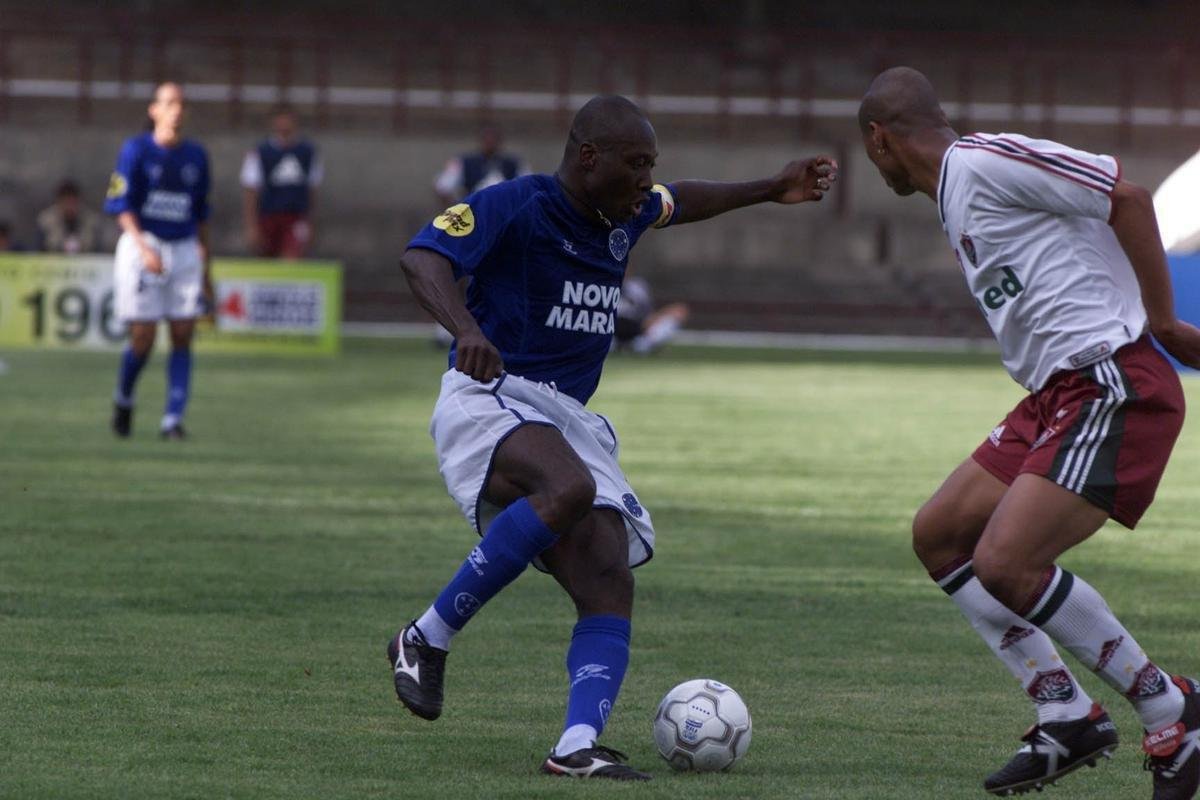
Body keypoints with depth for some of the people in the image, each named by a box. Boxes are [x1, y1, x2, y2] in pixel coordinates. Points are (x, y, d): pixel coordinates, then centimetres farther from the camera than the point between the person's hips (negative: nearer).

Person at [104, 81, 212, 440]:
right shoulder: (136, 151, -3)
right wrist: (144, 248, -23)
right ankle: (123, 400, 21)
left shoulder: (196, 156, 10)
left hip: (185, 250, 4)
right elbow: (122, 207, -9)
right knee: (143, 337, -7)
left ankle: (173, 420, -4)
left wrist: (206, 269, 15)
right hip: (142, 246, -4)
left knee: (183, 337, -5)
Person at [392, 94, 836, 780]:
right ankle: (428, 639, -25)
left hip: (567, 416, 8)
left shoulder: (626, 215, 14)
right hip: (488, 397, -8)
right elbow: (424, 255, -25)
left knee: (610, 585, -12)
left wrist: (770, 192, 33)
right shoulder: (516, 206, -10)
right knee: (569, 490, -38)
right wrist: (466, 330, -42)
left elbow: (682, 202, 38)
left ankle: (578, 746, -23)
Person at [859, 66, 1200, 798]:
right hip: (1059, 395, 10)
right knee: (938, 535, 11)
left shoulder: (983, 162, -11)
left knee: (1004, 563, -19)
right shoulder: (957, 194, 21)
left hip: (1110, 387, -10)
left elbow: (1126, 196, -15)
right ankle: (1068, 718, 12)